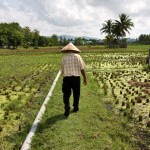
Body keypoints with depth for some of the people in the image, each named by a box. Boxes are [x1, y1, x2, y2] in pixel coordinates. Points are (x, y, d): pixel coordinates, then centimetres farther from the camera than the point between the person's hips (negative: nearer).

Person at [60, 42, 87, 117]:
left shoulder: (64, 58, 2)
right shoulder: (78, 56, 0)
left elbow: (62, 70, 6)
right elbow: (82, 68, -3)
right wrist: (85, 78, 4)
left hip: (66, 78, 0)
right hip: (76, 77, 0)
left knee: (66, 94, 8)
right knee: (76, 93, 16)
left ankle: (67, 107, -10)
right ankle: (75, 107, 28)